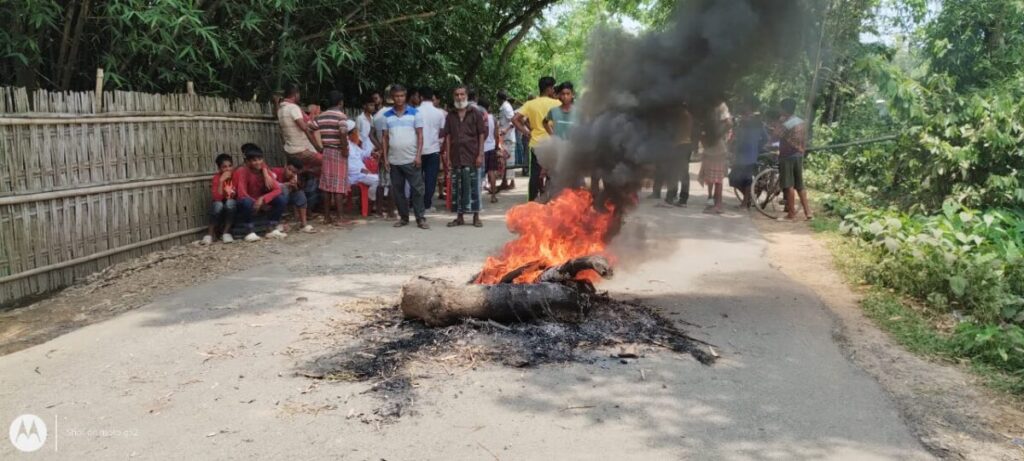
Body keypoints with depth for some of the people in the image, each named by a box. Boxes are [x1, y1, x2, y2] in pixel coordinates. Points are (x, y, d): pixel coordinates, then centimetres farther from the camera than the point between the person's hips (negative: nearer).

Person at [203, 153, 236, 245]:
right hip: (220, 209, -1)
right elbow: (217, 198, -24)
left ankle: (226, 232, -23)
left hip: (232, 210, 1)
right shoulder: (217, 178, -12)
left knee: (230, 202, -31)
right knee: (218, 204, -32)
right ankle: (210, 234, -21)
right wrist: (221, 181, -30)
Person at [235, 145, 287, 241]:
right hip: (248, 201, -4)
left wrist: (262, 199, -32)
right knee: (247, 202, -39)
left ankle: (273, 230, -12)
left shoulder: (265, 169, -9)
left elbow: (277, 189, -16)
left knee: (281, 200, -20)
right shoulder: (241, 171, -20)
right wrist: (261, 205, -31)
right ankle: (250, 232, -24)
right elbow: (242, 194, -28)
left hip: (261, 201, 4)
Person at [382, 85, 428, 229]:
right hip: (394, 161, 3)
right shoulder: (387, 116, 8)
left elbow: (420, 136, -1)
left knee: (417, 189, -3)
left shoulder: (415, 113, 1)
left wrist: (418, 155, -9)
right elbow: (385, 138, 10)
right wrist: (385, 157, 4)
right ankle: (403, 217, 17)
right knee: (398, 190, 8)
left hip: (411, 160, -3)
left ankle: (420, 218, 2)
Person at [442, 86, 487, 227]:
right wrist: (447, 156, 4)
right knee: (457, 187, 6)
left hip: (471, 156, -3)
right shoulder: (450, 116, 11)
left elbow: (482, 134, 0)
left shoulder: (476, 114, 3)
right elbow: (448, 136, 11)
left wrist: (480, 154, -7)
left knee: (472, 187, -1)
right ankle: (460, 217, 15)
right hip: (455, 157, 3)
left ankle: (476, 217, 7)